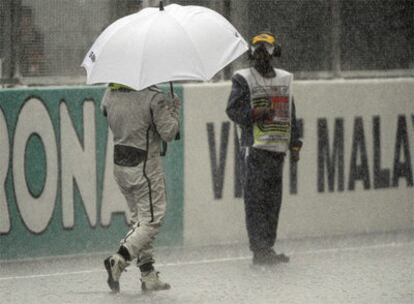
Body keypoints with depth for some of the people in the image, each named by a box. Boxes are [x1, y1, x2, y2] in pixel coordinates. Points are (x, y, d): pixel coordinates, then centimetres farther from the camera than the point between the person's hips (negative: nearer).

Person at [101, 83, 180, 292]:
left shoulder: (110, 95, 1)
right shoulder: (153, 97, -15)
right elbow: (168, 133, -15)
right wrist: (173, 111, 3)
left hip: (119, 165, 7)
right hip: (145, 167, -7)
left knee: (139, 219, 15)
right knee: (151, 219, 1)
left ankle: (148, 275, 14)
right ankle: (120, 259, -16)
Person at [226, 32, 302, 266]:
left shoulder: (285, 79, 18)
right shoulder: (243, 79, 2)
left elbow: (290, 115, 22)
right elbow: (233, 110, -4)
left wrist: (294, 144, 18)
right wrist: (255, 113, -21)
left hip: (278, 148, 5)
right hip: (254, 149, -5)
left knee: (273, 201, 6)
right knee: (256, 201, -9)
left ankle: (268, 248, 11)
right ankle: (260, 250, -10)